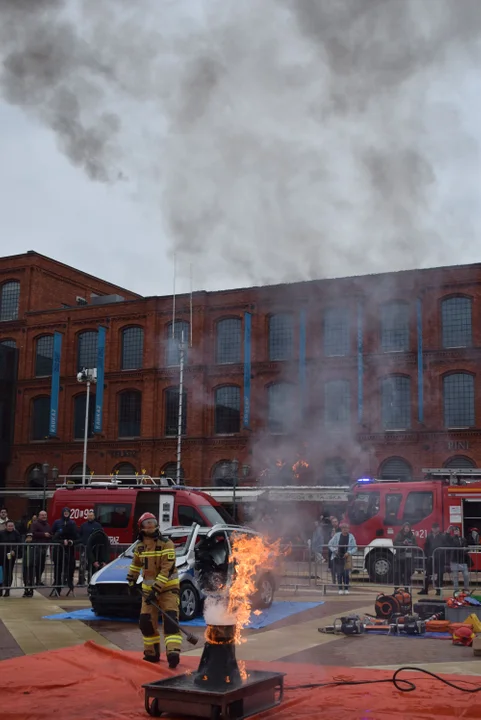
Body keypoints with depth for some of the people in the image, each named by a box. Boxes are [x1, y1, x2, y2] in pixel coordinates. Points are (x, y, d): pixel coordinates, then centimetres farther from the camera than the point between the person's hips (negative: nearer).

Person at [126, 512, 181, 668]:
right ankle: (152, 653, 21)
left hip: (168, 587, -6)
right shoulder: (140, 546, 4)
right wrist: (132, 581, 17)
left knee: (170, 620, -18)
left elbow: (167, 569, -22)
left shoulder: (166, 544, -16)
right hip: (148, 588, 6)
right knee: (146, 622, 5)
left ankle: (173, 653, -25)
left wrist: (156, 590, -26)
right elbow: (135, 564, 23)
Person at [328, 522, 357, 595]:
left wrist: (349, 553, -12)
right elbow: (330, 544, 6)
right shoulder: (337, 535, -1)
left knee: (346, 574, -4)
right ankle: (340, 589, 10)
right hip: (337, 557, 0)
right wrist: (334, 550, -9)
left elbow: (355, 548, 3)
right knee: (339, 573, -1)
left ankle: (346, 589, 10)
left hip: (346, 557, 0)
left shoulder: (351, 537, -1)